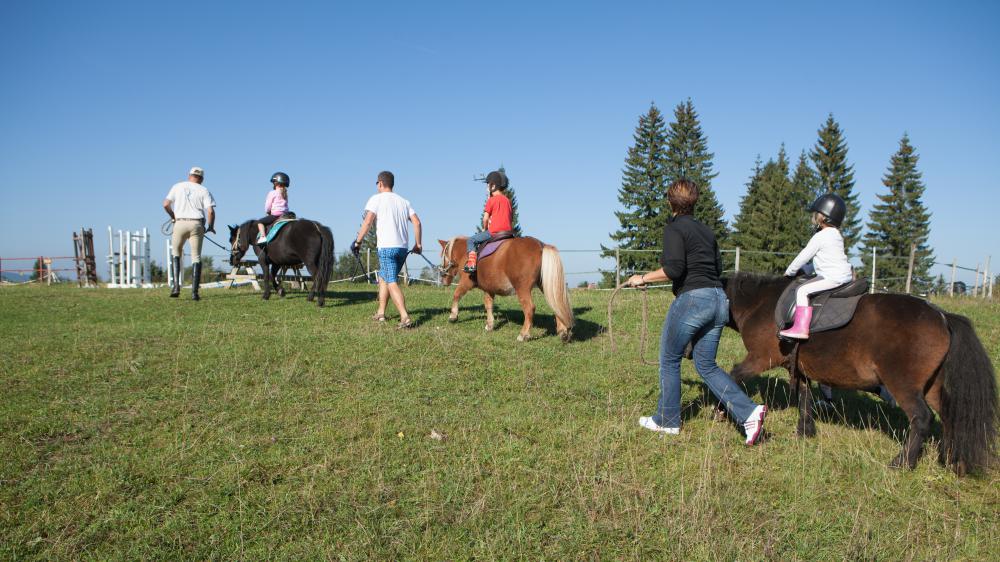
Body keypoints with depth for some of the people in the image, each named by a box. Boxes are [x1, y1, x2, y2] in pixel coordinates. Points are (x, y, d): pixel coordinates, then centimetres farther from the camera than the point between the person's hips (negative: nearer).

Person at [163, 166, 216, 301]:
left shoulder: (178, 186, 10)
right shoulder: (203, 190, 6)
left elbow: (166, 204, 4)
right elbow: (210, 211, -6)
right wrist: (211, 226, 8)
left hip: (180, 223, 1)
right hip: (197, 224, -1)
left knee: (175, 253, 18)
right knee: (196, 257, 3)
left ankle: (176, 285, 2)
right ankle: (194, 292, -3)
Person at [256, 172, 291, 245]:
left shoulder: (272, 193, -5)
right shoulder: (285, 193, 14)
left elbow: (267, 208, -3)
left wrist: (269, 212, 16)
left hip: (275, 215, -6)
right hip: (285, 215, 6)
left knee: (260, 222, 4)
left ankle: (263, 237, -14)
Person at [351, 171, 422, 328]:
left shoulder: (377, 199, 1)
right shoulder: (403, 201, 17)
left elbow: (368, 221, -11)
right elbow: (417, 222, 8)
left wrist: (358, 241, -6)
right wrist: (418, 244, 14)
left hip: (386, 247, -6)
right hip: (403, 248, 6)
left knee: (392, 282, -11)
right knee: (383, 278, 22)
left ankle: (405, 318, -25)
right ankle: (381, 313, 25)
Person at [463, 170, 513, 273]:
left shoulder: (491, 200, -6)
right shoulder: (507, 200, 14)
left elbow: (485, 218, -9)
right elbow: (510, 216, 17)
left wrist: (484, 229, 9)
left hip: (494, 232, -7)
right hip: (508, 231, 7)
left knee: (471, 240, 3)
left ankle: (472, 263, -10)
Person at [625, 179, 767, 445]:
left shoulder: (674, 228, -6)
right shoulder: (707, 231, 16)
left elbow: (674, 269, -18)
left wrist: (643, 278, -6)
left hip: (692, 298, -7)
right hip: (719, 300, 8)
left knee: (669, 360, 11)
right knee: (706, 365, 15)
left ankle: (667, 420, 22)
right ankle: (749, 412, 1)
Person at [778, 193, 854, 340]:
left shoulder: (820, 237, -12)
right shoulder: (836, 235, 17)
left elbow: (804, 256, -8)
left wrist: (789, 271, 5)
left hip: (833, 277, -11)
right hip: (845, 274, 11)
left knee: (802, 291, -17)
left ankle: (801, 328, -27)